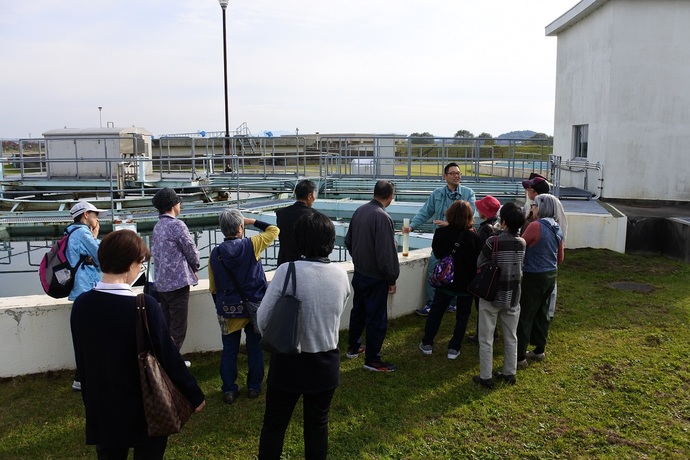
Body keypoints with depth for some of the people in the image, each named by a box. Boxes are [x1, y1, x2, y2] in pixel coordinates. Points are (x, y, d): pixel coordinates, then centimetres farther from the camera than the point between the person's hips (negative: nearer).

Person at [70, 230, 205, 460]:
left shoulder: (81, 304, -8)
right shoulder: (145, 306, -24)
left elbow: (81, 359, 4)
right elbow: (168, 357, -17)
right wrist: (195, 395, -4)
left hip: (102, 410, 5)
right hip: (145, 411, -4)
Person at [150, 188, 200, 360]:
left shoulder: (157, 227, 13)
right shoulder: (177, 225, -13)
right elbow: (192, 251, -9)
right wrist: (194, 268, 13)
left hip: (162, 282, 9)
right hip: (178, 281, -8)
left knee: (166, 326, 16)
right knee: (178, 328, -3)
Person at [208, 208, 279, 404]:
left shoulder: (215, 253, -6)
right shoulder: (251, 245, -15)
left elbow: (213, 288, 3)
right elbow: (274, 230, 0)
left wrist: (220, 308, 17)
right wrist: (252, 221, 5)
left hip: (228, 310, 1)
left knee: (229, 351, 13)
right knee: (255, 349, 14)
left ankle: (229, 391, 19)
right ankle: (254, 387, 24)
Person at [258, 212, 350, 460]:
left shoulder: (288, 271, -21)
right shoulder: (341, 274, -9)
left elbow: (263, 320, -13)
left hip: (288, 363, -3)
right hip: (326, 364, 3)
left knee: (274, 424, 17)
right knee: (317, 424, 20)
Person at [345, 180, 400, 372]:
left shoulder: (360, 211, 0)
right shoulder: (382, 217, -24)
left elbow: (348, 240, 11)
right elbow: (386, 253, -23)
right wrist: (392, 279, -12)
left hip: (359, 273, 8)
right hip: (375, 278, -8)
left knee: (358, 311, 23)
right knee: (377, 319, 4)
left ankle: (353, 348, 39)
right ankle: (372, 360, 15)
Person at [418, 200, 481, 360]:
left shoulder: (440, 233, -10)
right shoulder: (473, 237, -17)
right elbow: (478, 261, -9)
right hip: (466, 283, -1)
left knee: (435, 311, 16)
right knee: (462, 315, 13)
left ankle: (427, 344, 22)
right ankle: (454, 348, 14)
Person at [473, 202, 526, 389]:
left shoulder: (493, 241, -18)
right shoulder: (522, 243, -4)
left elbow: (480, 265, -8)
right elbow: (521, 266, 5)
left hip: (491, 296, -4)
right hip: (513, 297, 4)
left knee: (486, 338, 7)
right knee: (511, 337, 18)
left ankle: (486, 377, 13)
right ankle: (509, 373, 29)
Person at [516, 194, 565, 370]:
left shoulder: (535, 226, -18)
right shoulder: (557, 229, 7)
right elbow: (560, 258, 14)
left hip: (534, 276, -8)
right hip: (551, 275, 8)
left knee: (525, 316, -2)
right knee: (541, 313, 18)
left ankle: (520, 357, 2)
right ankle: (539, 351, 29)